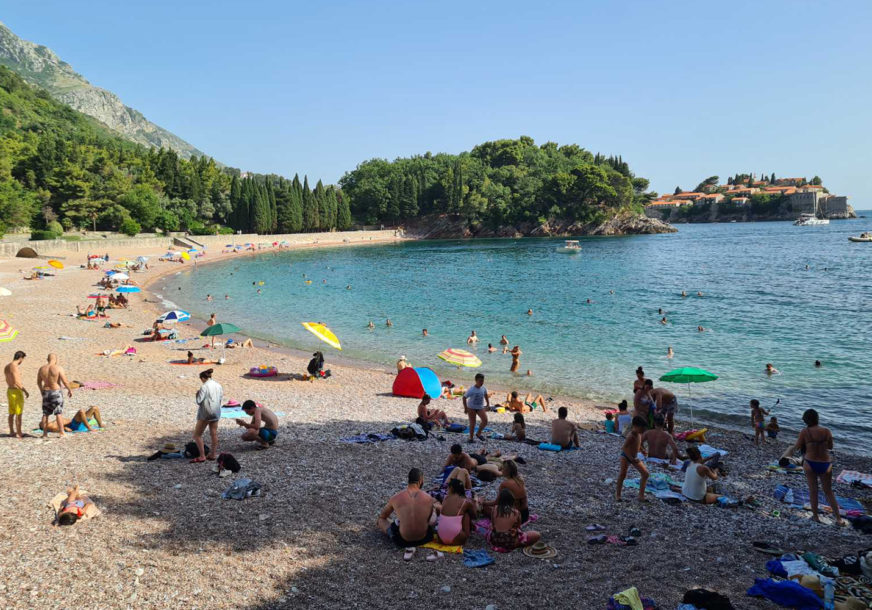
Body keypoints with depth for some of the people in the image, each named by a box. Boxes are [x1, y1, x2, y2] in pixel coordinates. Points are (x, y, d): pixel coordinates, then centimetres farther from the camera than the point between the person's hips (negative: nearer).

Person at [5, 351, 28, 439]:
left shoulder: (7, 367, 10)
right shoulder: (14, 367, -19)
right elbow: (16, 382, -24)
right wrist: (25, 391, -17)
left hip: (9, 391, 9)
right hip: (16, 392, -9)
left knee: (11, 413, 15)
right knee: (18, 414, -3)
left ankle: (12, 432, 23)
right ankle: (18, 433, 0)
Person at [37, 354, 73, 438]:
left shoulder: (41, 369, 1)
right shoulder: (58, 368, -12)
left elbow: (38, 382, 11)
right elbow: (65, 381, -13)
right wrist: (69, 390, 2)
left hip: (46, 392, 4)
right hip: (57, 392, -4)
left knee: (45, 414, 12)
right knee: (58, 413, 1)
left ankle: (45, 433, 16)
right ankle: (61, 432, 3)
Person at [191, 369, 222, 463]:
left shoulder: (204, 387, -15)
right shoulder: (218, 385, 4)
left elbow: (199, 401, -17)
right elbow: (221, 399, 7)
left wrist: (197, 394, 0)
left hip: (205, 413, -7)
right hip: (216, 413, 7)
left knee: (197, 435, 3)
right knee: (214, 434, 14)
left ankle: (202, 456, -2)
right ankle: (213, 454, 20)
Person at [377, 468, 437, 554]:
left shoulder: (396, 498, -4)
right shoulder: (428, 498, -5)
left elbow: (382, 516, 14)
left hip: (403, 541, 0)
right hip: (423, 538, 0)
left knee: (381, 520, 22)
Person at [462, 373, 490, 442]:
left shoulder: (484, 388, -8)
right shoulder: (471, 390, -22)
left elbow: (486, 396, 13)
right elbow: (464, 398, -14)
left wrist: (488, 404, 9)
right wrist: (465, 408, -14)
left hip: (480, 407, 4)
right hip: (471, 408, -4)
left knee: (485, 421, -13)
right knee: (472, 423, -1)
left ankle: (478, 434, 7)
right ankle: (471, 438, 16)